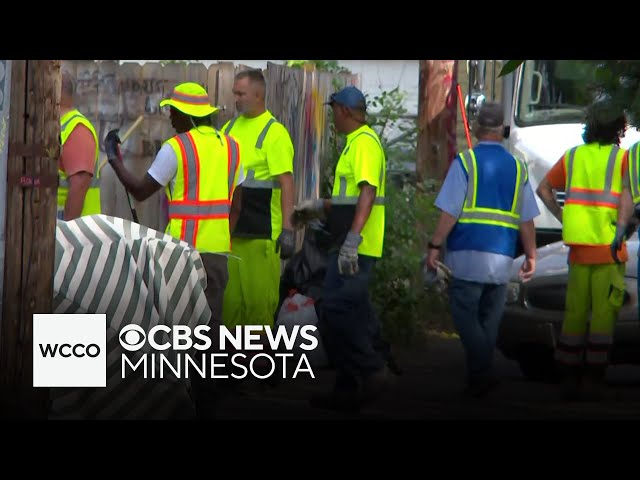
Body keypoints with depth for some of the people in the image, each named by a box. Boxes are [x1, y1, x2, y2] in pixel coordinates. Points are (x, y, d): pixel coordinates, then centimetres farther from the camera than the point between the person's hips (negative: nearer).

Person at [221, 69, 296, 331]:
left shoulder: (274, 132, -8)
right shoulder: (230, 127, 13)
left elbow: (286, 183, -13)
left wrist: (288, 229, -19)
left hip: (261, 231, -7)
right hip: (229, 230, 7)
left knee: (259, 297, -3)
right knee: (230, 296, 9)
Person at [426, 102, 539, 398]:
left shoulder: (465, 162, -4)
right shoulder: (517, 167, 9)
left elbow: (449, 211, -9)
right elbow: (526, 219, 10)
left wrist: (435, 246, -4)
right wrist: (530, 255, 18)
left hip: (468, 253, -4)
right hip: (502, 257, 4)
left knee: (465, 315, -1)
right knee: (489, 318, 11)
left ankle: (483, 371, -17)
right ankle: (479, 379, 12)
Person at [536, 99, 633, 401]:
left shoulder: (573, 156, 11)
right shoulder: (621, 158, -3)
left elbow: (544, 189, 14)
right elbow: (626, 195, -18)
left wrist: (562, 217, 14)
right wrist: (621, 231, -20)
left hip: (578, 247, 4)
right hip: (607, 248, -4)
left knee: (575, 312, 9)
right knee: (603, 314, -2)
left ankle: (569, 377, 11)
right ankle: (592, 380, -5)